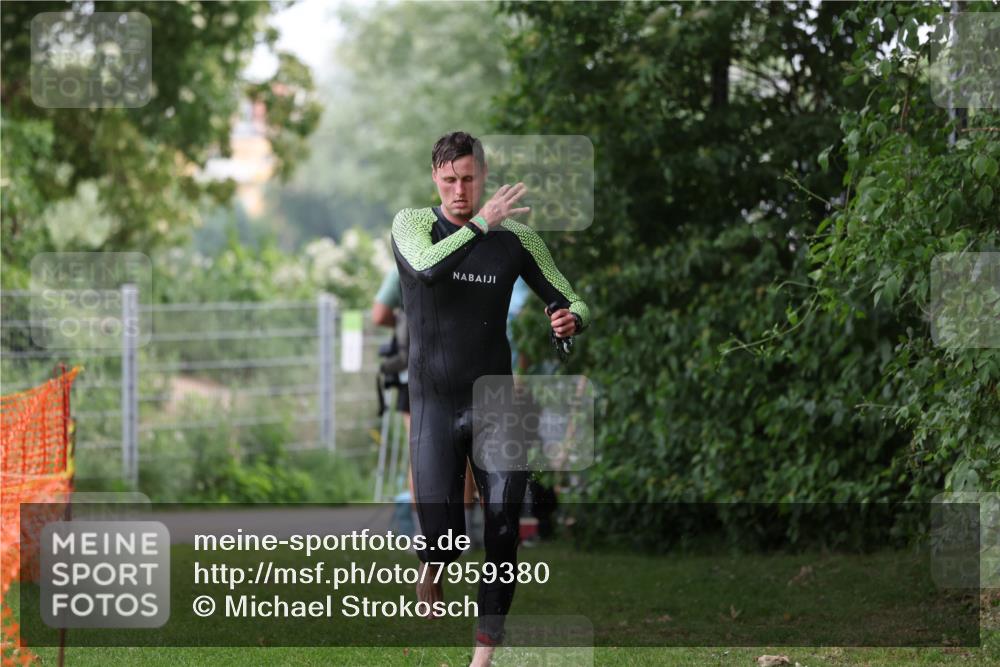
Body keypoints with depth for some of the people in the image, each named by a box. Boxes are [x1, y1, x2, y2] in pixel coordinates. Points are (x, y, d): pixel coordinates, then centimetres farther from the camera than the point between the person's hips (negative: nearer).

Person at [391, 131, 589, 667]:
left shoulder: (515, 238, 2)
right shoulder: (412, 224, -2)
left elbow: (570, 302, 6)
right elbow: (428, 267, -26)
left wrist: (569, 320, -17)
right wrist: (482, 222, -24)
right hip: (434, 404, -1)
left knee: (504, 521, -9)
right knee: (442, 529, -9)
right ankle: (433, 566, 27)